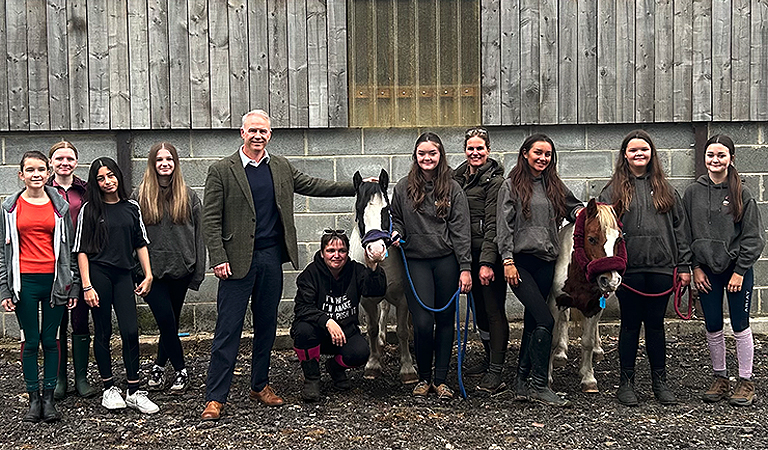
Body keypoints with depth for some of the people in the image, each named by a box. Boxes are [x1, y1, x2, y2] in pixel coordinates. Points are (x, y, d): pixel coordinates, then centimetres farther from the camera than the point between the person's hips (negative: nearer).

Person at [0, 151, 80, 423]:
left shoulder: (60, 206, 6)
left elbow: (69, 248, 9)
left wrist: (73, 285, 5)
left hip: (55, 280, 1)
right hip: (24, 282, 0)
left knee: (50, 340, 6)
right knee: (31, 341, 4)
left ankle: (49, 398, 15)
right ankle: (34, 399, 15)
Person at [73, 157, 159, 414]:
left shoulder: (131, 208, 9)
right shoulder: (90, 210, 0)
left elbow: (141, 244, 12)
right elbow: (82, 250, -2)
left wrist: (148, 275, 4)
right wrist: (86, 286, -8)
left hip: (123, 275, 2)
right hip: (98, 274, -2)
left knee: (130, 331, -5)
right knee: (103, 332, 5)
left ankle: (134, 392, 1)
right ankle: (109, 388, 17)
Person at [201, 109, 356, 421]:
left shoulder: (281, 167, 10)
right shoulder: (221, 171, -4)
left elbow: (312, 185, 20)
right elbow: (211, 220, -5)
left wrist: (356, 187, 17)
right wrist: (219, 259, -13)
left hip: (271, 257, 5)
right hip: (238, 261, -5)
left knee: (266, 326, 13)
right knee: (228, 330, -3)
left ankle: (260, 385, 27)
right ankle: (215, 397, 4)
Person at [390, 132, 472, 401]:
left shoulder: (452, 189, 2)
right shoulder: (403, 188, 6)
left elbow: (461, 231, -1)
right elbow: (397, 219, 19)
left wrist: (465, 268, -7)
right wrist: (396, 233, -5)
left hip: (447, 260, 0)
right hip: (416, 261, 0)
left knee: (446, 320, 6)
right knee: (423, 323, -7)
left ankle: (441, 379, 18)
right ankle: (424, 377, 14)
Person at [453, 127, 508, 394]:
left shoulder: (495, 180, -10)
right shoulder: (459, 176, 12)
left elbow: (493, 225, -16)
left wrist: (487, 262, -22)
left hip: (490, 254, -8)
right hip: (468, 254, 8)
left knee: (494, 310, -5)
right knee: (479, 308, 17)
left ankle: (496, 372, -2)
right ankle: (490, 358, 33)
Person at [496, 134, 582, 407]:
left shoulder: (554, 185, 14)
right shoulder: (512, 185, 0)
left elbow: (572, 206, 28)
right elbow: (504, 226, -5)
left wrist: (579, 212, 4)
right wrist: (507, 261, -12)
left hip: (546, 262, 6)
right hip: (520, 262, -5)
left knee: (532, 322, 10)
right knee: (545, 320, -14)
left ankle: (522, 383, 19)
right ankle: (539, 385, -5)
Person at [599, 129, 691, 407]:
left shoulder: (664, 189, 11)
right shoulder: (613, 191, 4)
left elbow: (679, 228, 10)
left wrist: (683, 266, 5)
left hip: (661, 268, 2)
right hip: (629, 269, -2)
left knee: (656, 324, 9)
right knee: (630, 324, 5)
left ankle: (660, 382, 19)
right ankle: (626, 382, 16)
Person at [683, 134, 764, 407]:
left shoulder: (742, 193, -5)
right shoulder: (693, 192, 2)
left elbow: (752, 237, -5)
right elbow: (686, 233, 4)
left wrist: (739, 271, -9)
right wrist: (695, 267, -2)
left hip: (737, 269, -2)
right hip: (706, 271, 3)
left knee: (740, 326, 4)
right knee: (713, 328, 8)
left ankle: (746, 381, 17)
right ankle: (720, 378, 23)